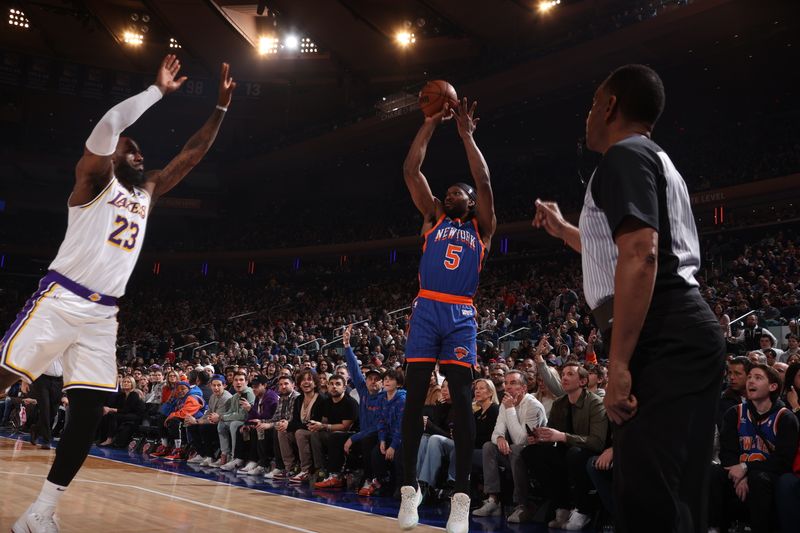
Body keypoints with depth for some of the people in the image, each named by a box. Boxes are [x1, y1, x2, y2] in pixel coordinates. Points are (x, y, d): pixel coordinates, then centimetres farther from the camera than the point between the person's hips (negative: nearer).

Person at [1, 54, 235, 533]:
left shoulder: (147, 193, 21)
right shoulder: (95, 178, 4)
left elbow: (192, 155, 21)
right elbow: (108, 126, -15)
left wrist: (222, 105, 17)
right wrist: (158, 90, -8)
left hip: (102, 316, 6)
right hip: (60, 300, -6)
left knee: (89, 414, 1)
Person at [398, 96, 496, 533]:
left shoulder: (482, 228, 15)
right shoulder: (433, 217, 18)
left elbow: (484, 181, 2)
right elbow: (411, 171, 10)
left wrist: (467, 133, 4)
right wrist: (431, 123, 7)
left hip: (461, 316, -1)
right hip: (426, 309, 1)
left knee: (462, 402, -5)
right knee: (414, 397, -2)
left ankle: (461, 496, -4)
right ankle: (409, 487, 6)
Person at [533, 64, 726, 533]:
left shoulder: (625, 155, -6)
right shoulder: (655, 160, 27)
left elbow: (641, 256, -21)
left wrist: (619, 363, -23)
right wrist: (564, 230, 49)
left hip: (664, 345, -11)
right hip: (680, 339, 11)